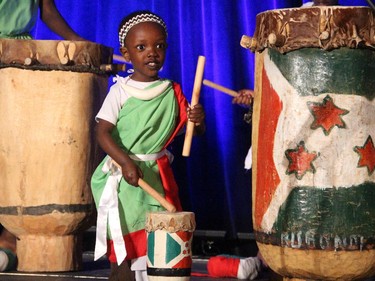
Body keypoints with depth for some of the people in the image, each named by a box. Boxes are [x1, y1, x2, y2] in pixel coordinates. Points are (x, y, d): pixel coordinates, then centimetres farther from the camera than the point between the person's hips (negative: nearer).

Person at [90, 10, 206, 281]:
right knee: (126, 242, 0)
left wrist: (198, 120, -16)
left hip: (158, 175, 3)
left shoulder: (172, 92, 4)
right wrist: (126, 162, -26)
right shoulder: (121, 91, -5)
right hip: (123, 176, -3)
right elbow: (103, 132, -12)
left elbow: (194, 130, 8)